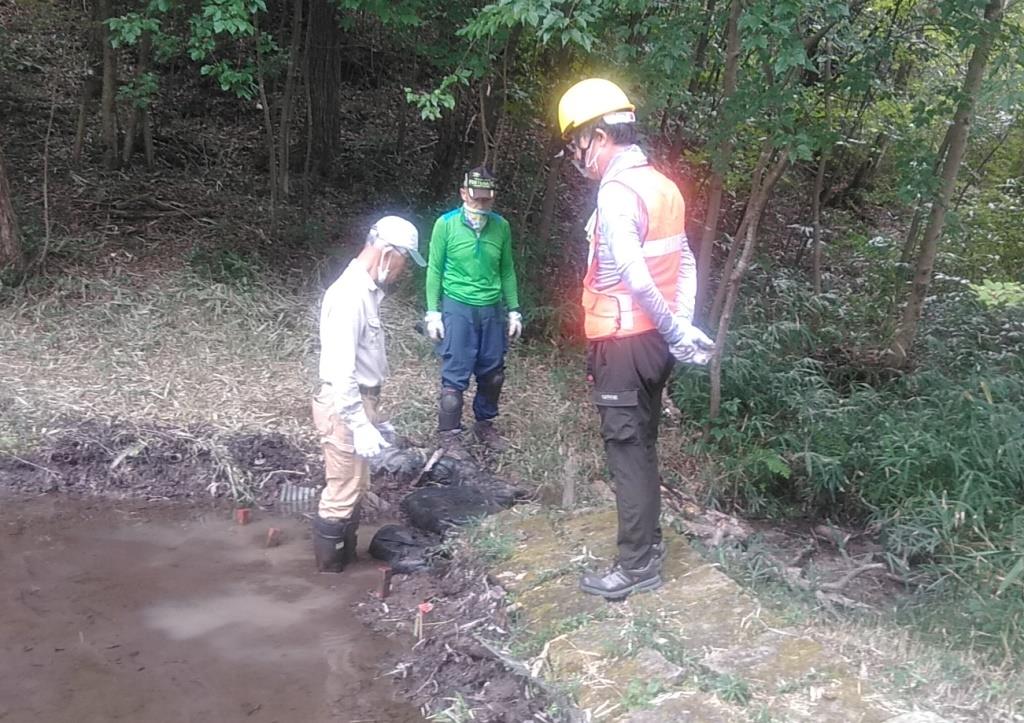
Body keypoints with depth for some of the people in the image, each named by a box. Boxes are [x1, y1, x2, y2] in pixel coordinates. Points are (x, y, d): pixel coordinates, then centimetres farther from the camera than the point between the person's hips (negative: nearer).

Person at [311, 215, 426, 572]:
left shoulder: (365, 290, 10)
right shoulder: (350, 295, -22)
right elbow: (340, 371, -26)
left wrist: (370, 415, 21)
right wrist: (361, 425, -27)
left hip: (357, 403, 10)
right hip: (344, 408, -10)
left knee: (354, 487, 19)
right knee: (343, 492, 1)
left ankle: (345, 556, 33)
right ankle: (330, 568, 15)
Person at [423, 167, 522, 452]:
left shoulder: (501, 226, 1)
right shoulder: (446, 224, -7)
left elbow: (507, 271, 9)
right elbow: (435, 270, -2)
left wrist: (514, 311, 9)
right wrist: (433, 312, -6)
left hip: (492, 310, 4)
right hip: (458, 308, -4)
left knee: (492, 373, 13)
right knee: (455, 375, -2)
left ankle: (485, 424, 32)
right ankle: (450, 435, 10)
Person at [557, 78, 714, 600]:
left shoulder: (617, 191, -18)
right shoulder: (661, 185, 11)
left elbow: (634, 276, -27)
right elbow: (686, 263, 11)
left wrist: (676, 333, -16)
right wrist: (682, 327, 3)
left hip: (624, 342, -9)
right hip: (653, 340, 9)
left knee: (627, 451, 1)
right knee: (641, 446, 19)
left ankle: (637, 566, 11)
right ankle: (648, 543, 32)